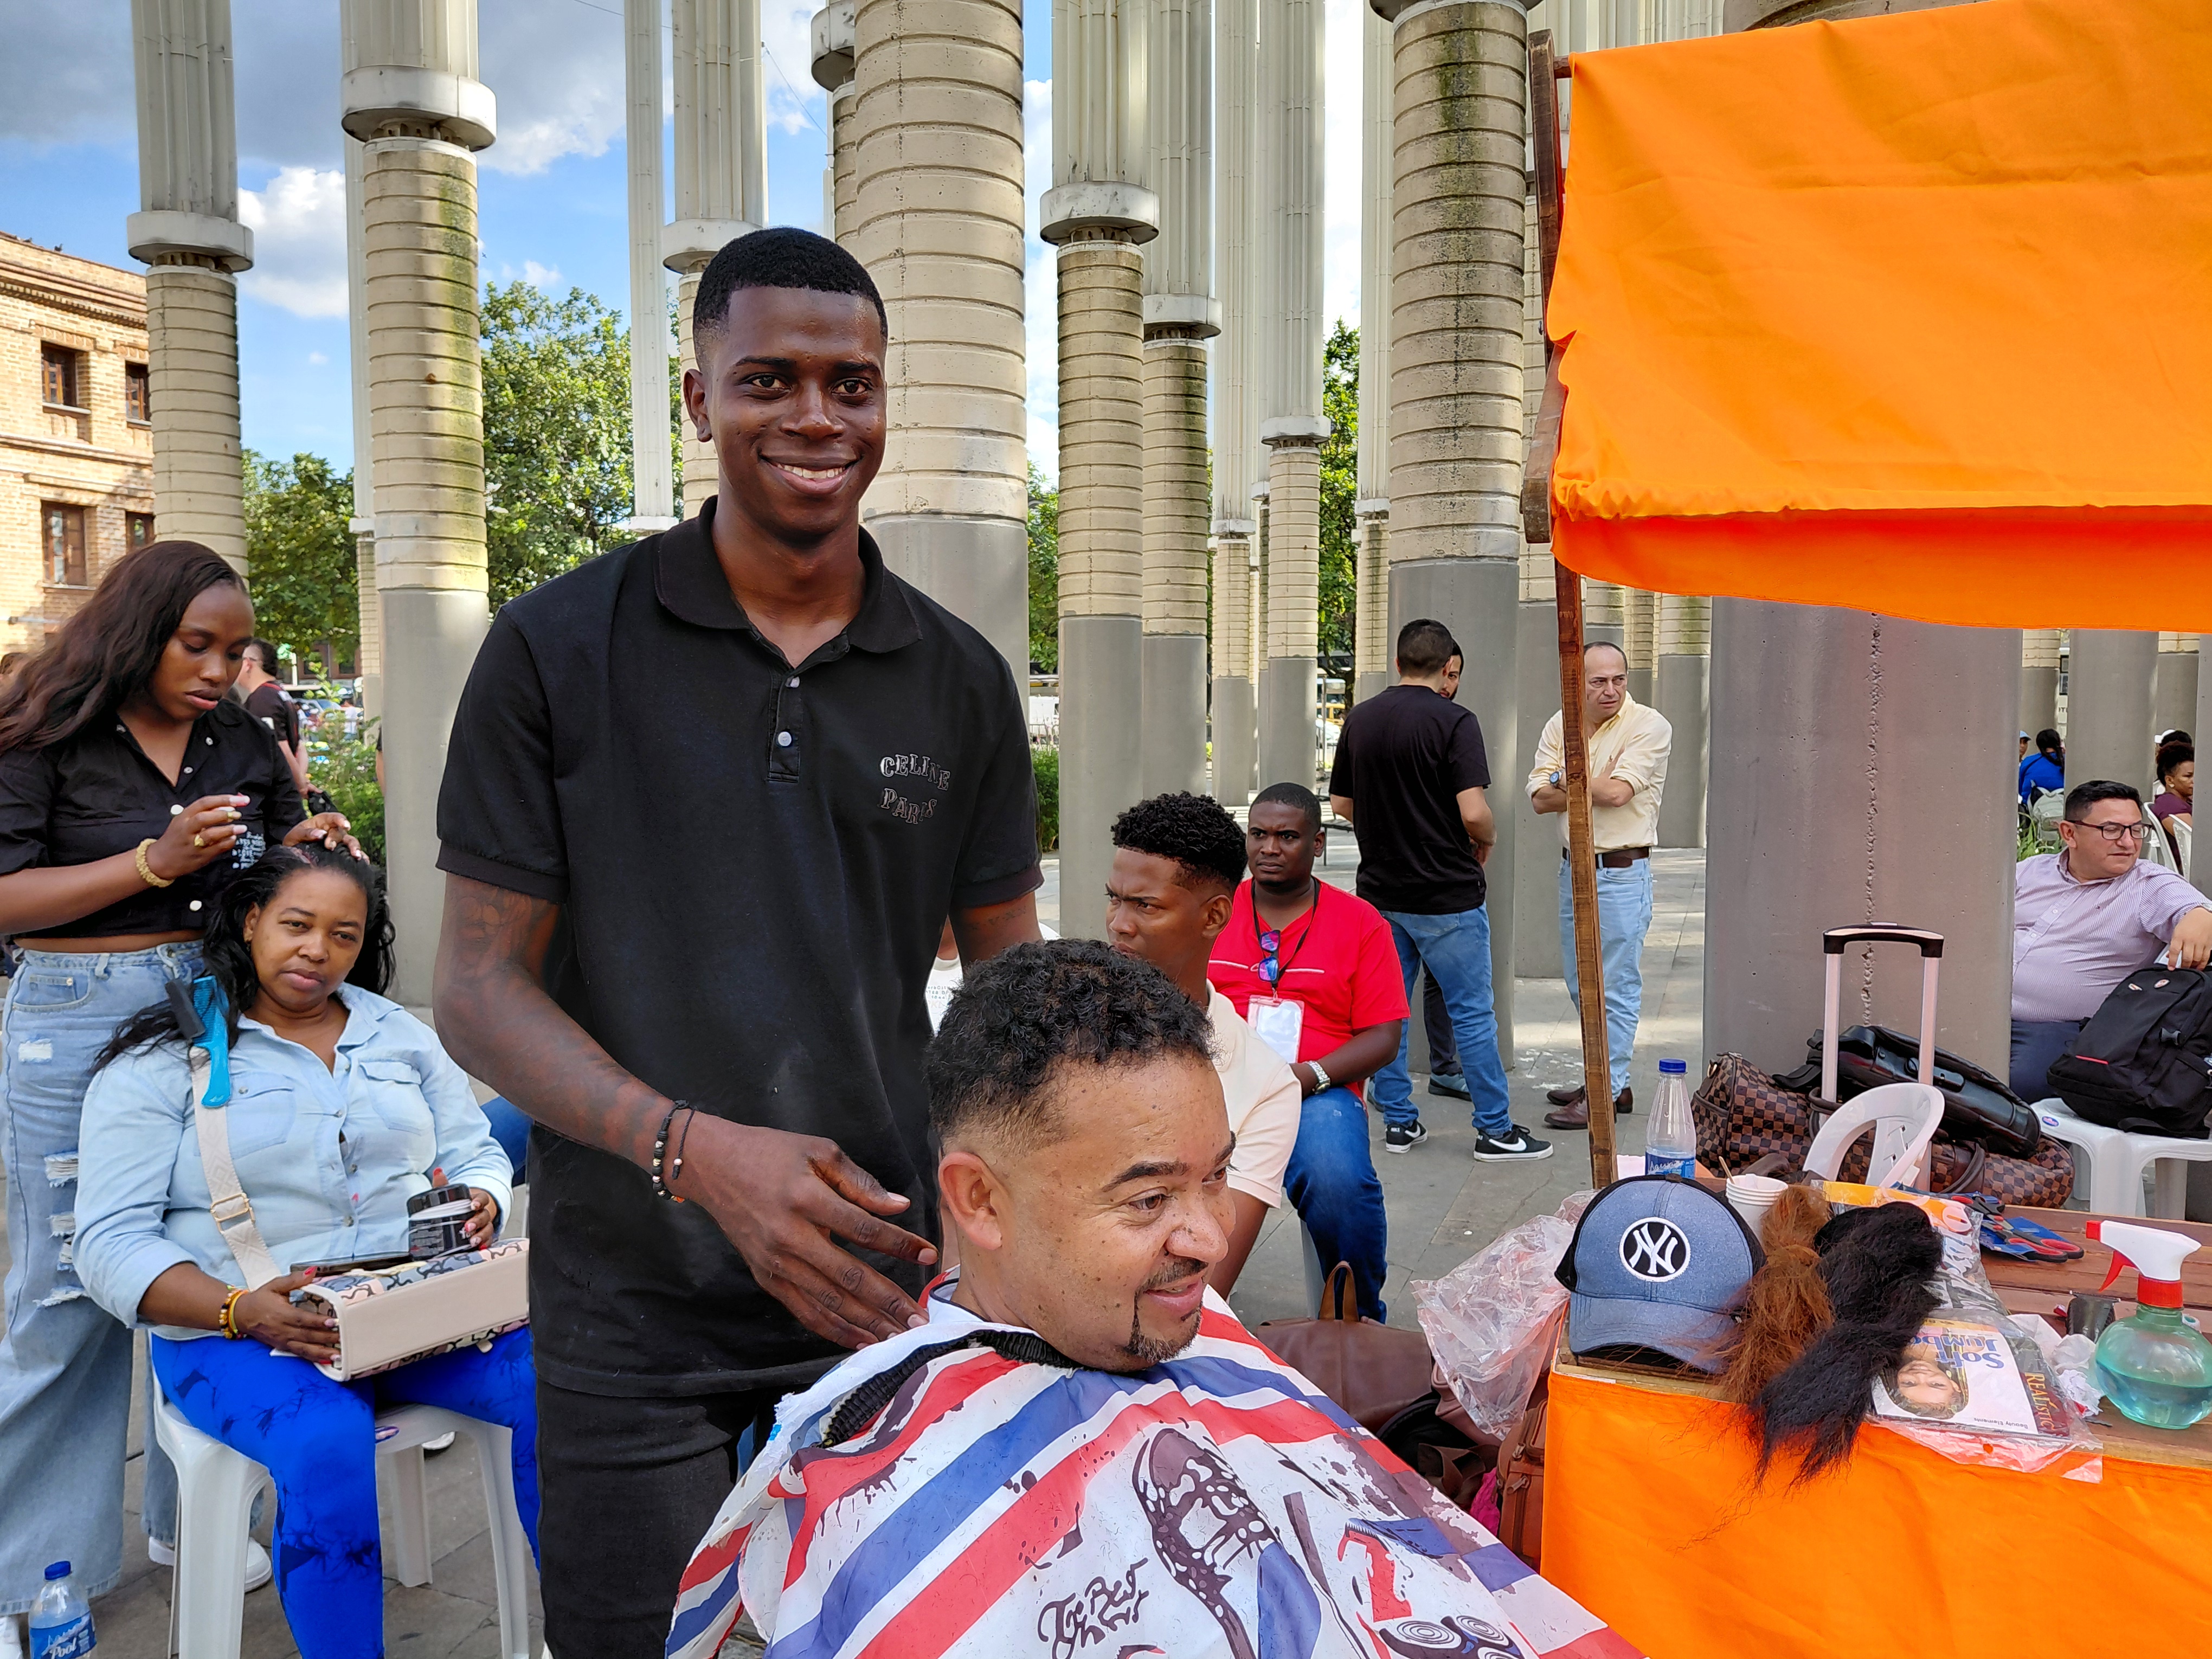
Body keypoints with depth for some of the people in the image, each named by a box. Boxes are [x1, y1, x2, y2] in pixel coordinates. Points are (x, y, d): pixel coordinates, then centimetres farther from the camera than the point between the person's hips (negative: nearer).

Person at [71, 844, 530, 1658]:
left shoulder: (403, 1035, 14)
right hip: (234, 1334, -3)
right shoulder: (160, 1059, 2)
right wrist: (242, 1311, -22)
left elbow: (477, 1155, 15)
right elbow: (112, 1241, -5)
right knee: (328, 1448, -35)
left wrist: (479, 1205, -11)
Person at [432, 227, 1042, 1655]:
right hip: (633, 1311, -2)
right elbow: (481, 987, -7)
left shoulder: (961, 679, 1)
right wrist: (696, 1148, -24)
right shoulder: (559, 649, -6)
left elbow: (1008, 975, 7)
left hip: (884, 1287, 3)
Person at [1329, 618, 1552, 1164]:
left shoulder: (1359, 719, 4)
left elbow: (1342, 803, 10)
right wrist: (1487, 841, 1)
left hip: (1380, 890, 6)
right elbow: (1474, 812, -20)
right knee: (1472, 1013, 3)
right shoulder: (1453, 721, -14)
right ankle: (1495, 1130, 11)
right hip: (1446, 894, -5)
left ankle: (1398, 1121, 18)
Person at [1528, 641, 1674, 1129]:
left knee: (1617, 988, -2)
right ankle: (1609, 1078, 29)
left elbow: (1617, 792, -21)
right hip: (1573, 866, 7)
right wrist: (1595, 784, -14)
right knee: (1582, 987, 16)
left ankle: (1606, 1093, 5)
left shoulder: (1649, 726, -10)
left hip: (1622, 872, -7)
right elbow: (1540, 800, -1)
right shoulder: (1560, 726, 7)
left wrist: (1565, 781, -5)